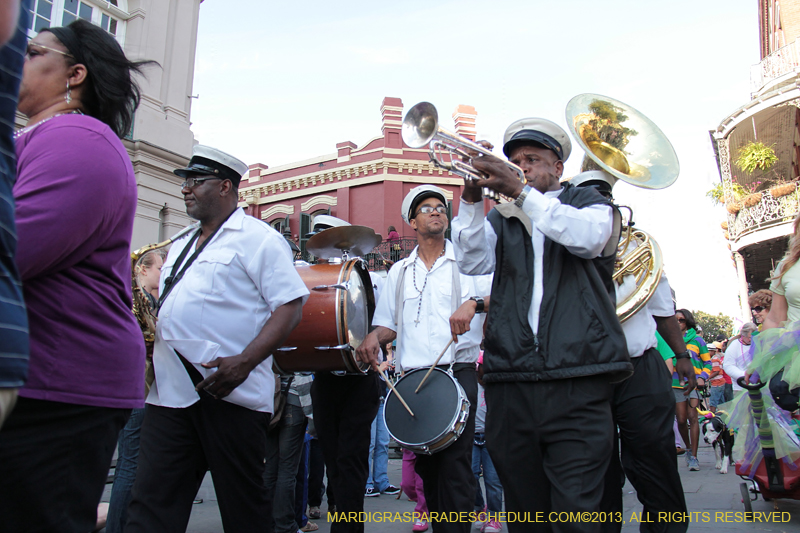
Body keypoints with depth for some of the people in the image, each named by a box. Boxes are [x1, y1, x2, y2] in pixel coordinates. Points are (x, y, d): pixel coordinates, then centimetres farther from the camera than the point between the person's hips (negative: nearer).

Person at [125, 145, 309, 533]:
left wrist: (245, 361, -22)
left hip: (231, 394, -6)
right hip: (169, 392, 7)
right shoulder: (181, 244, 22)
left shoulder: (258, 239, -3)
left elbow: (291, 305, -11)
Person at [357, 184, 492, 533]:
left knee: (455, 465, -9)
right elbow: (389, 323, 19)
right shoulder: (399, 272, 17)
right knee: (425, 466, 9)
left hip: (457, 372, -3)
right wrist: (374, 337, -3)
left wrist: (474, 303, -25)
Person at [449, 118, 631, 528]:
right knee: (524, 512, 9)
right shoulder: (502, 220, 20)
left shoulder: (588, 202, 15)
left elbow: (586, 237, -9)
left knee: (576, 513, -8)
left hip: (576, 380, -2)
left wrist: (520, 192, -15)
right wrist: (471, 199, -9)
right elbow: (472, 262, 2)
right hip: (510, 382, 3)